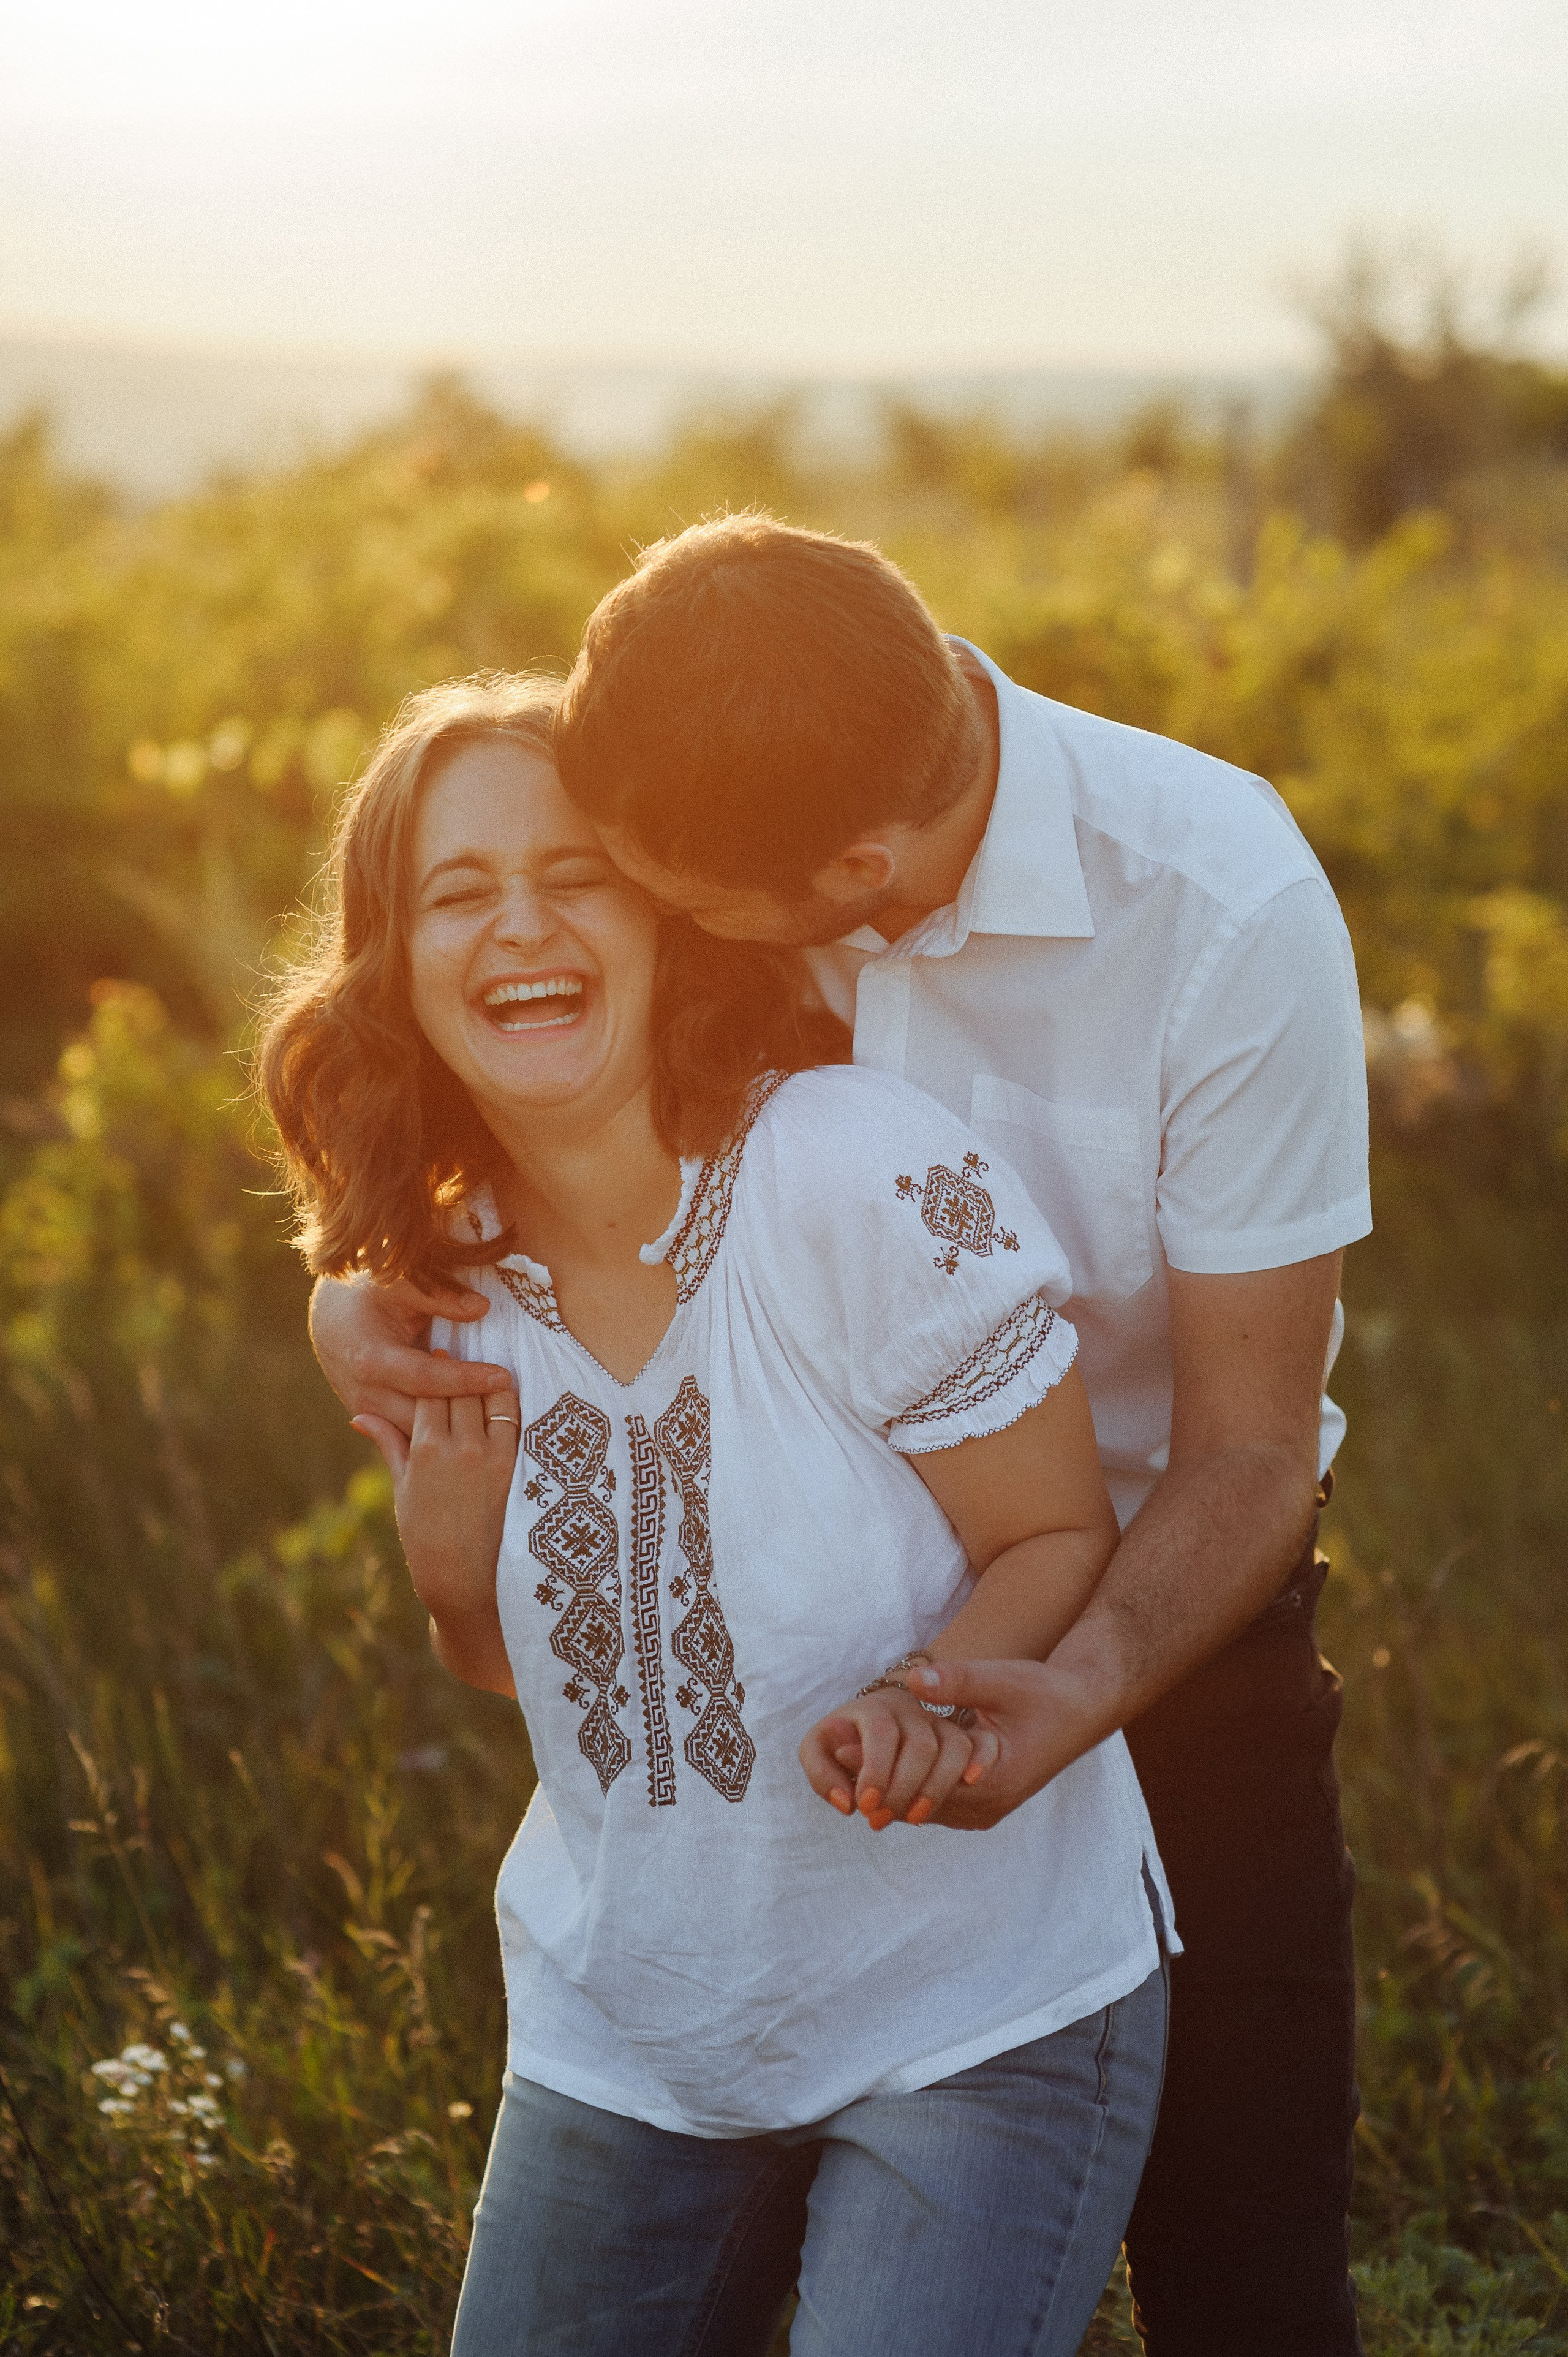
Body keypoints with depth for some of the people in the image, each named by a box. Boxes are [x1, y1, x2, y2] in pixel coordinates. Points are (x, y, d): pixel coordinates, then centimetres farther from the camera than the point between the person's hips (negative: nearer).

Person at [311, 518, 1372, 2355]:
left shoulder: (1227, 906, -26)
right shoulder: (703, 809, -17)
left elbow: (1247, 1455, -20)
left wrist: (1086, 1686, -39)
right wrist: (361, 1288, -20)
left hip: (1158, 1622, -2)